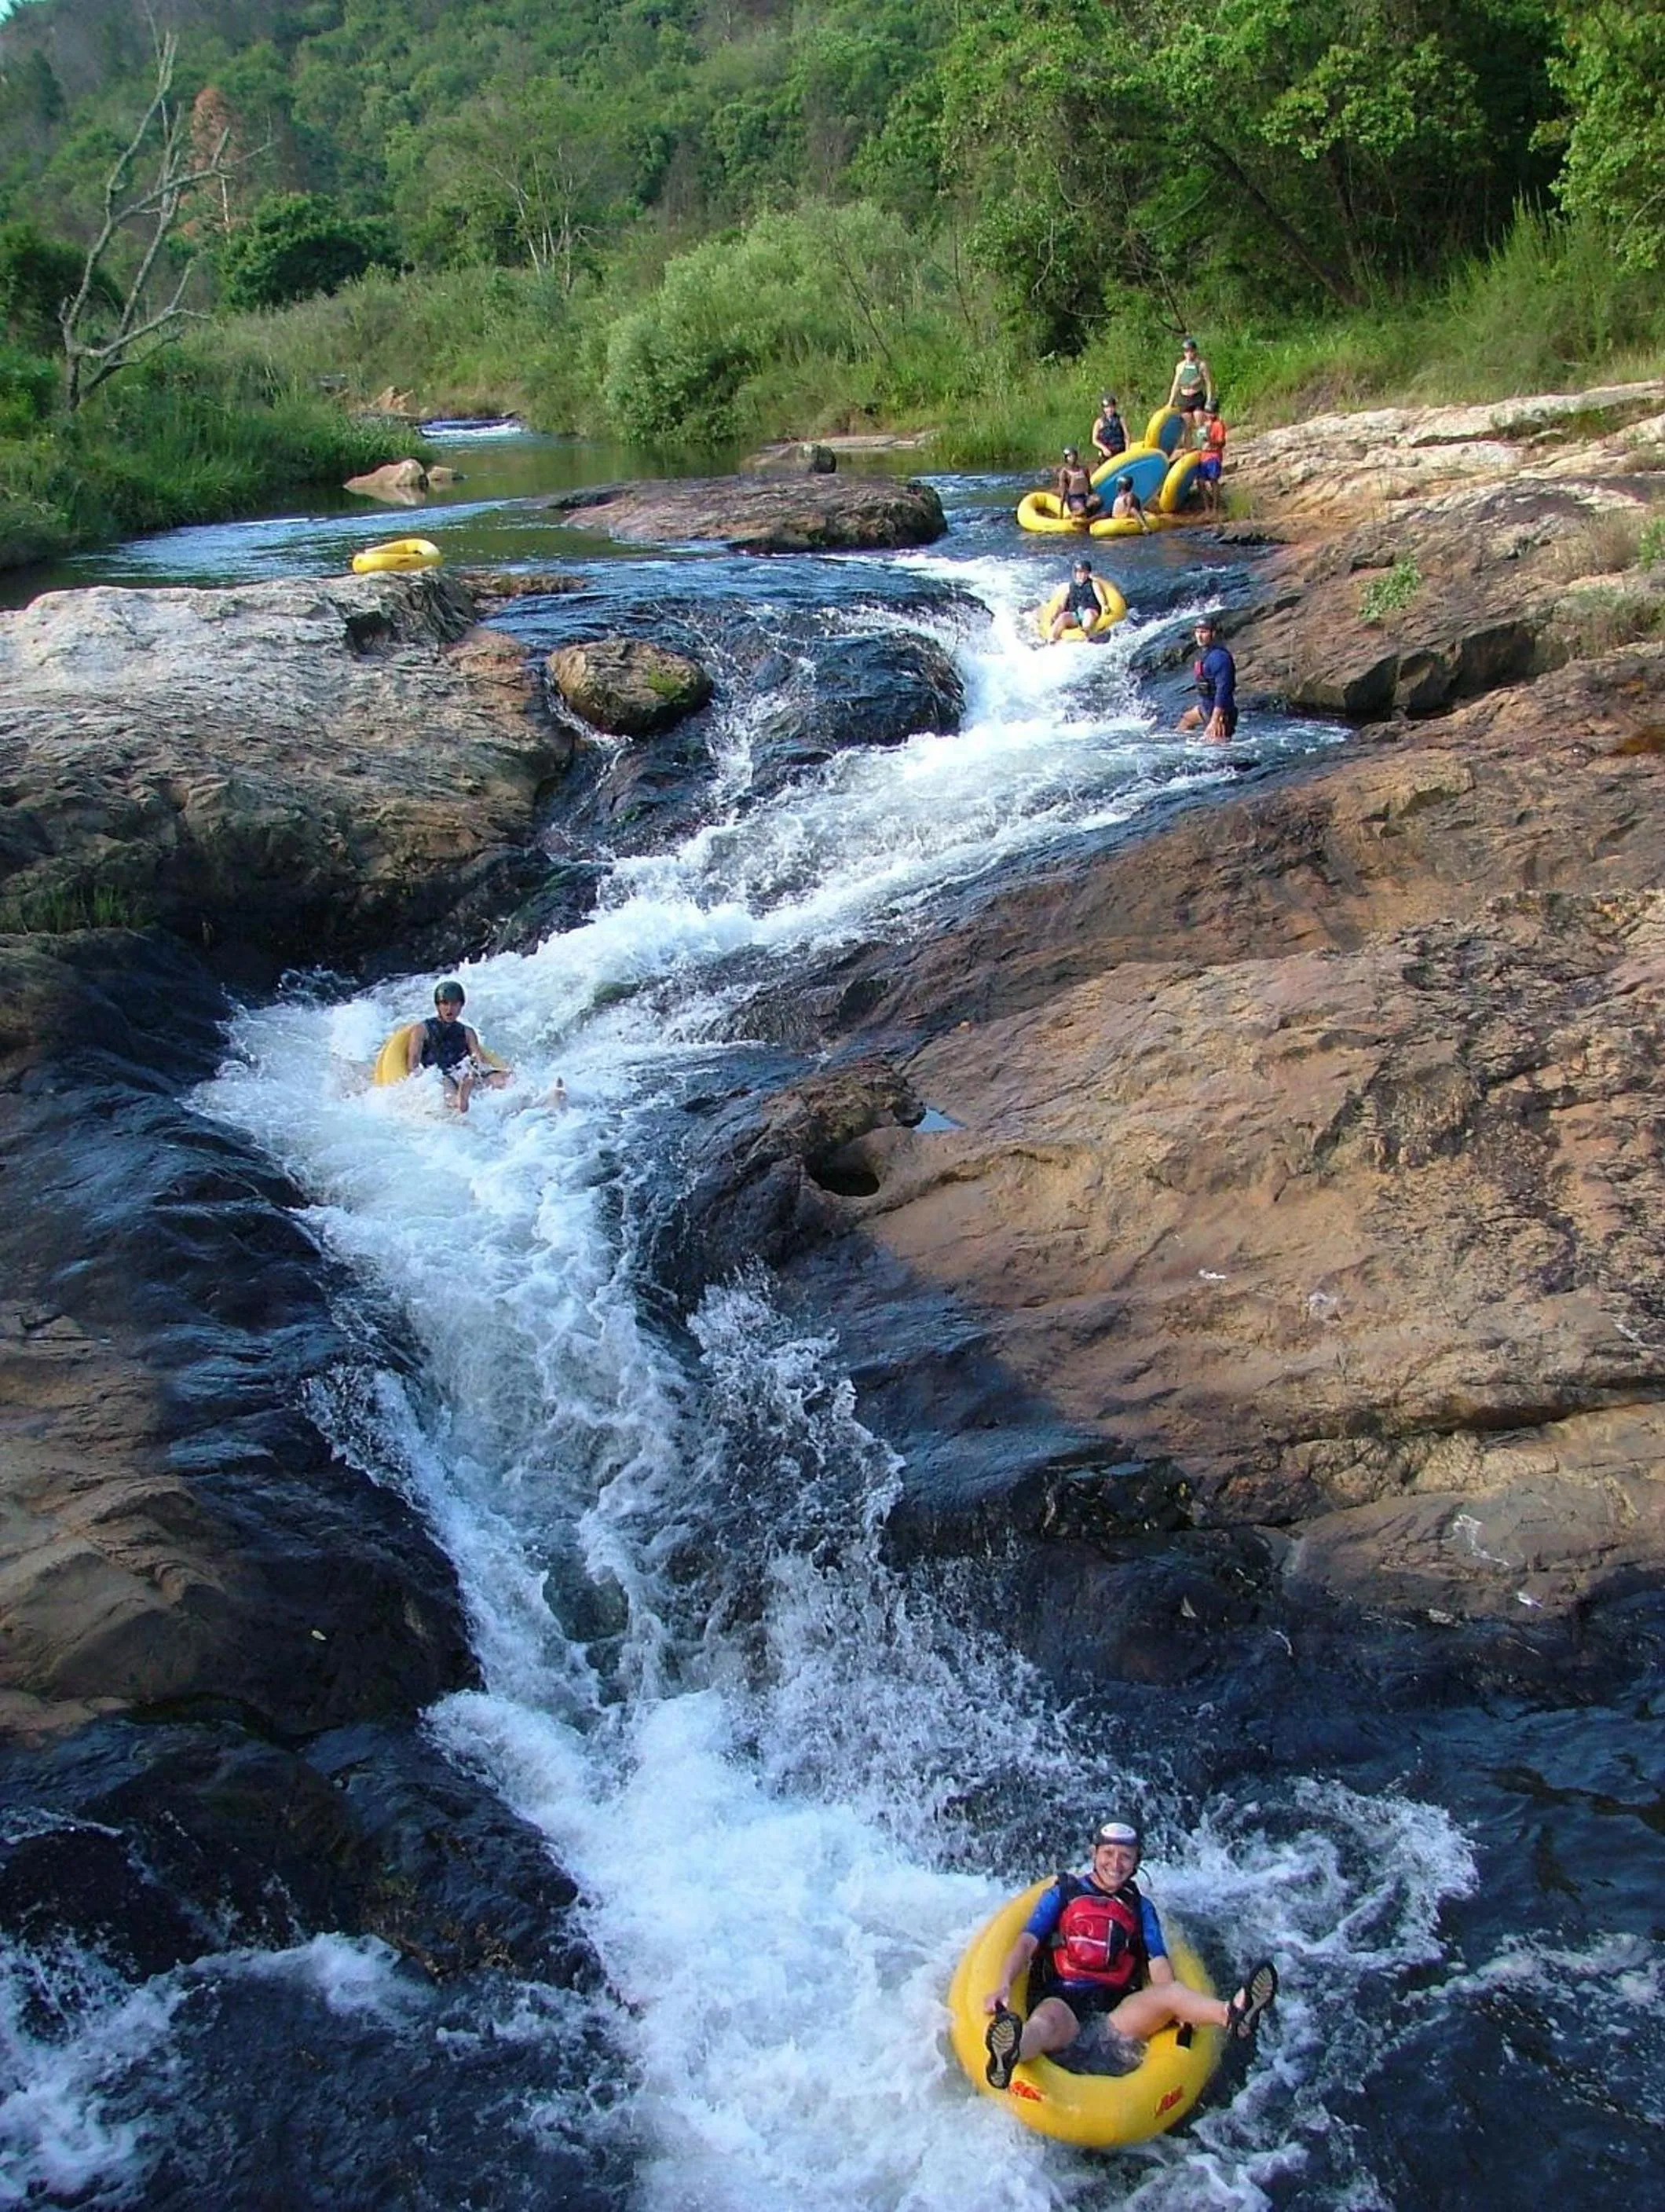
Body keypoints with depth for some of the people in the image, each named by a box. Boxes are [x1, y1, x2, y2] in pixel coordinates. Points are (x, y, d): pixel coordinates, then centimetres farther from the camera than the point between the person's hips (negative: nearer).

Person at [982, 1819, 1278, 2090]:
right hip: (1061, 2000, -3)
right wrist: (1003, 1986, -14)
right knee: (1047, 2022, -39)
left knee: (1171, 1991, -28)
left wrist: (1181, 2009, -12)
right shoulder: (1062, 1893, 17)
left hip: (1116, 2011, 3)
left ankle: (1232, 2013, -59)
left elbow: (1159, 1967, 10)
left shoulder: (1140, 1908, 24)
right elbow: (1025, 1944, 6)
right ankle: (1009, 2054, -75)